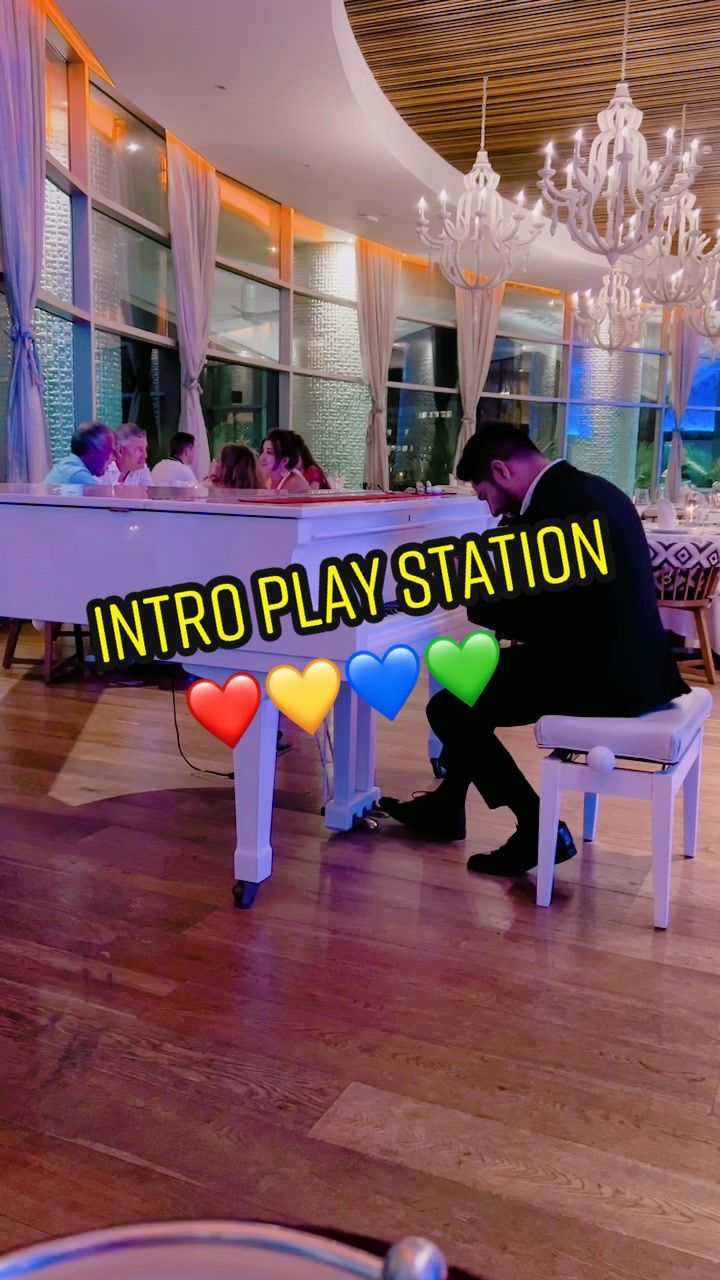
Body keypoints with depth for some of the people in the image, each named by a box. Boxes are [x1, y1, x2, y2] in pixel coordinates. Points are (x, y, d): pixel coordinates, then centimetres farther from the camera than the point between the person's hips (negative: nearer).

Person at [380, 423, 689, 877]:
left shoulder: (553, 505, -19)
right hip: (626, 662, 10)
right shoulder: (589, 488, 12)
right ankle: (446, 805, 35)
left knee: (448, 709, -2)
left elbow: (536, 624, -20)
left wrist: (473, 597, -4)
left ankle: (538, 827, 3)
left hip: (598, 674, -10)